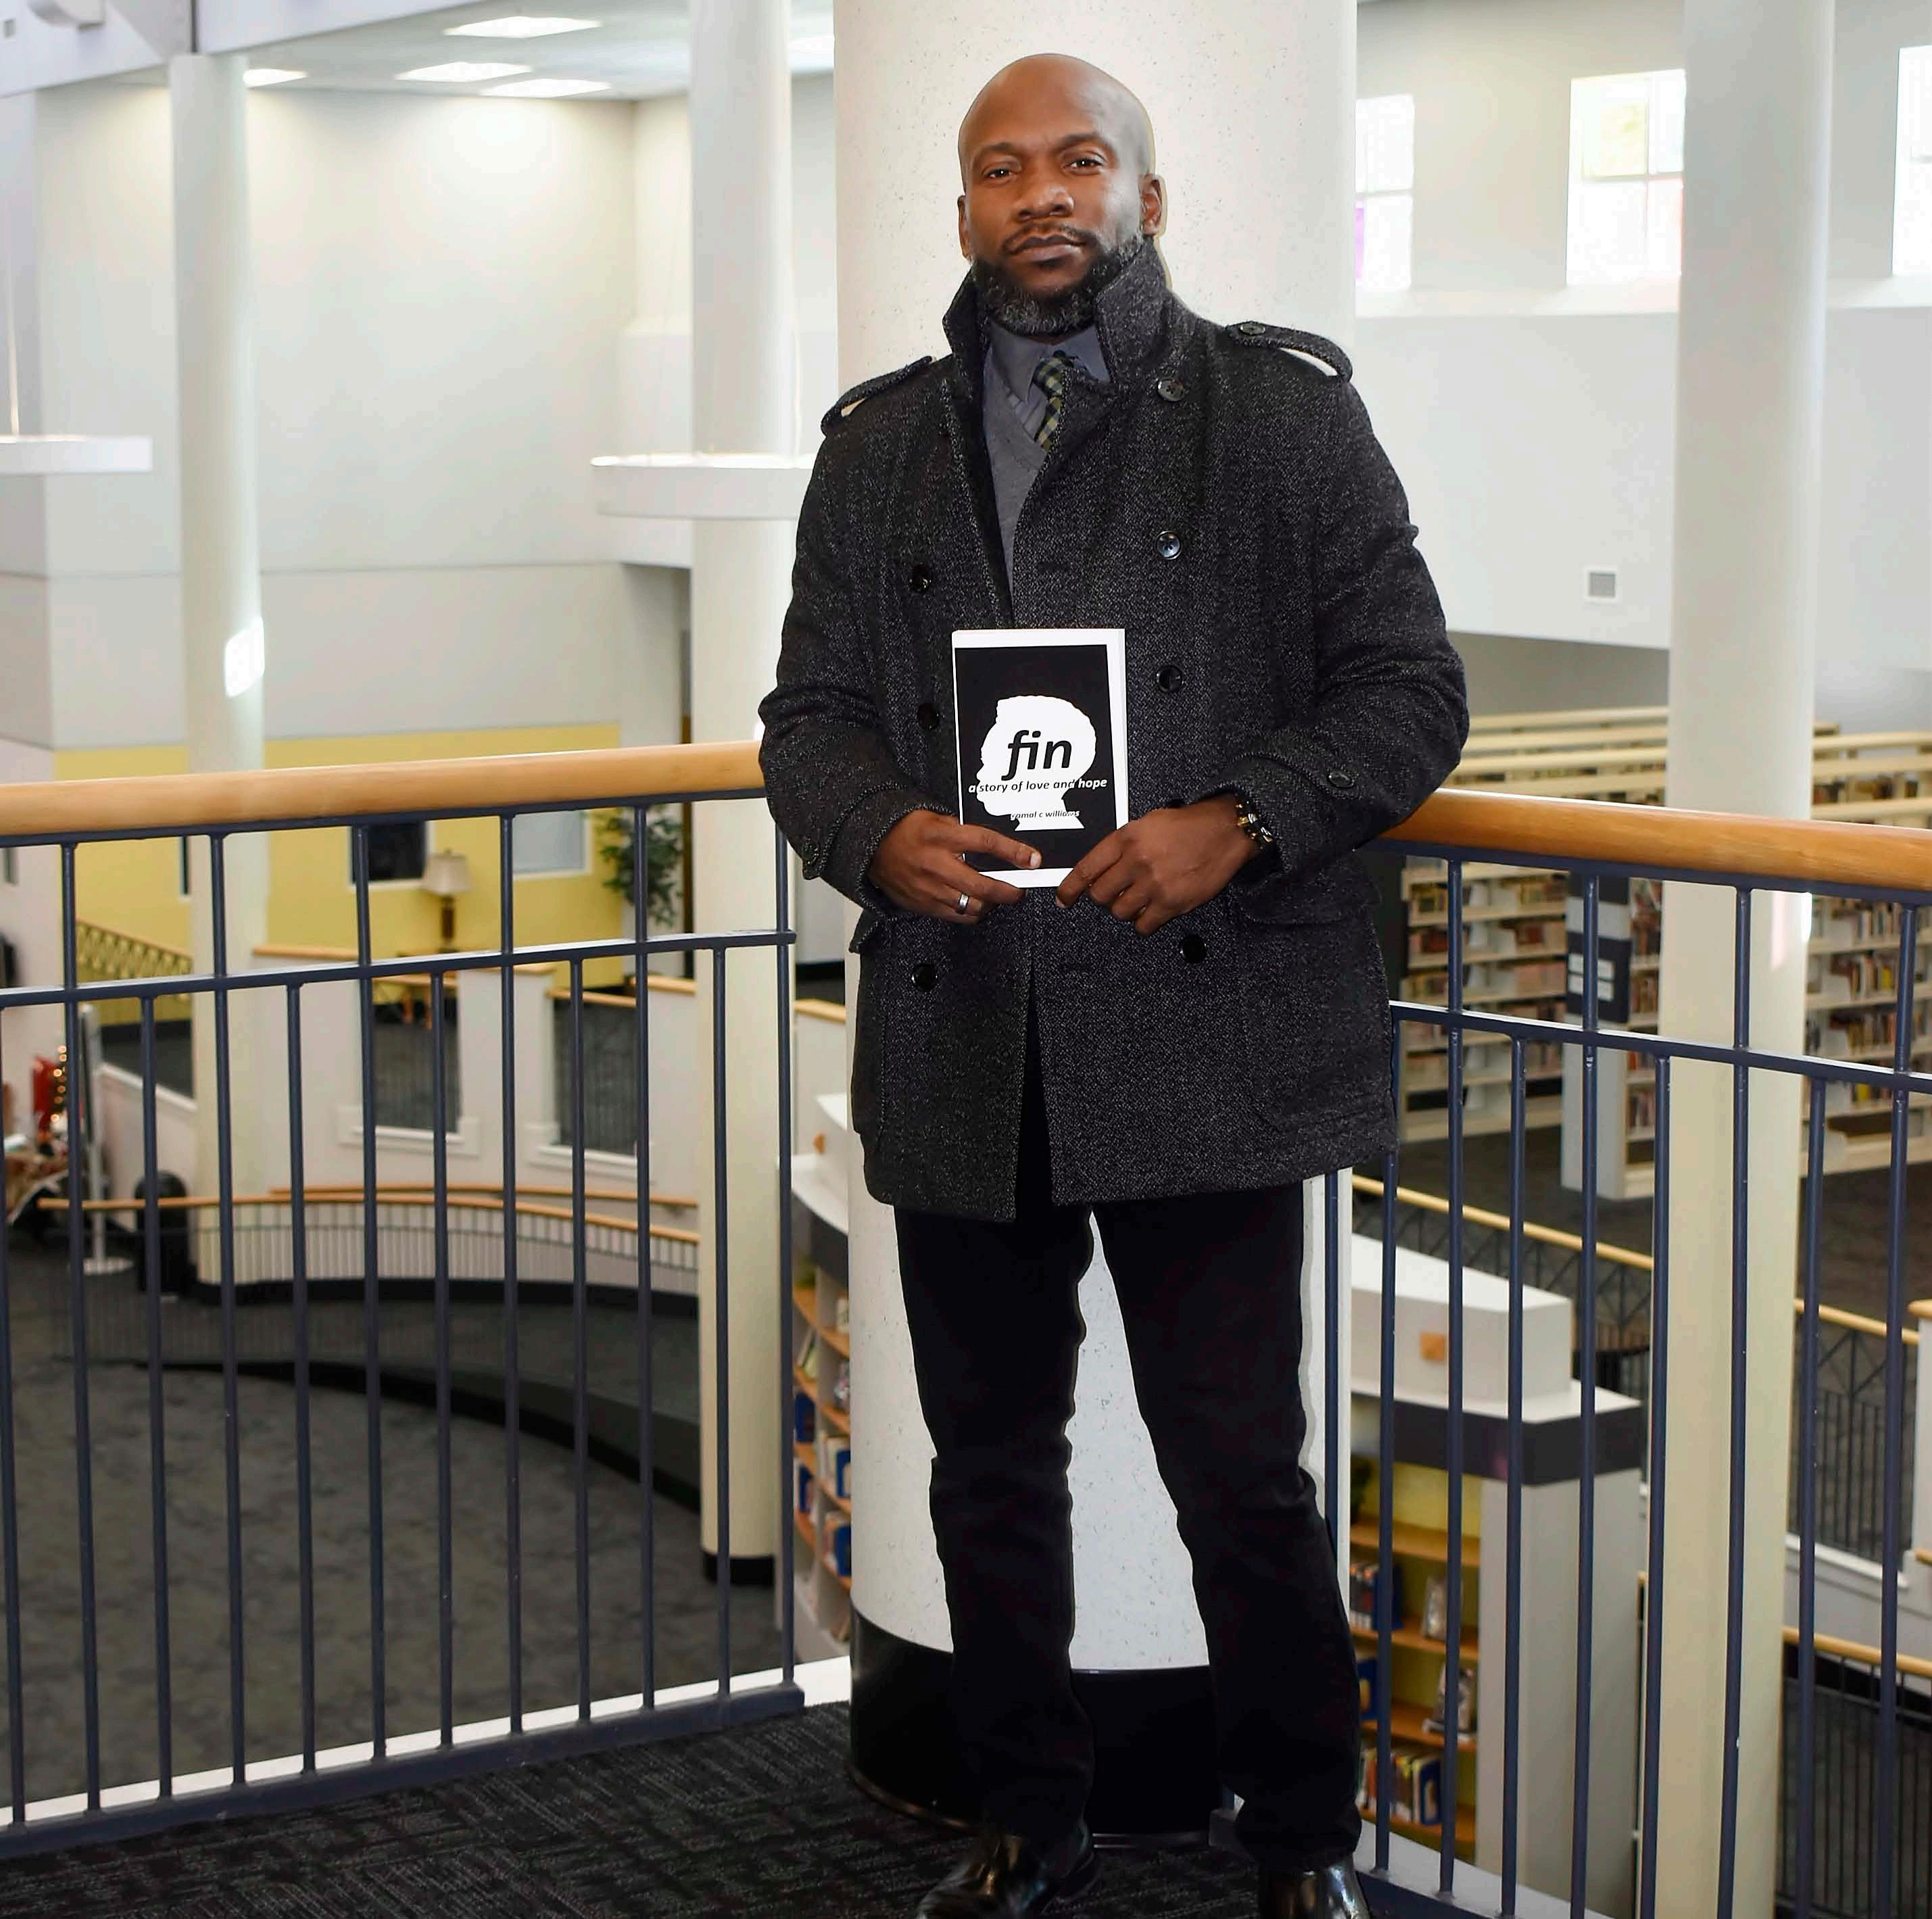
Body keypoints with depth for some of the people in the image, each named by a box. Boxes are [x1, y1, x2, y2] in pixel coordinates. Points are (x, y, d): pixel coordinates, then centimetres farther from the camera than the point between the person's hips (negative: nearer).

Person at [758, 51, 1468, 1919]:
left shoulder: (1283, 411, 4)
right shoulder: (878, 445, 14)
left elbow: (1408, 687, 1)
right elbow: (810, 710, 13)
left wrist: (1239, 823, -15)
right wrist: (882, 832, -9)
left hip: (1201, 1034, -3)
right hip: (958, 1043, 4)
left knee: (1241, 1472, -1)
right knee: (990, 1463, 14)